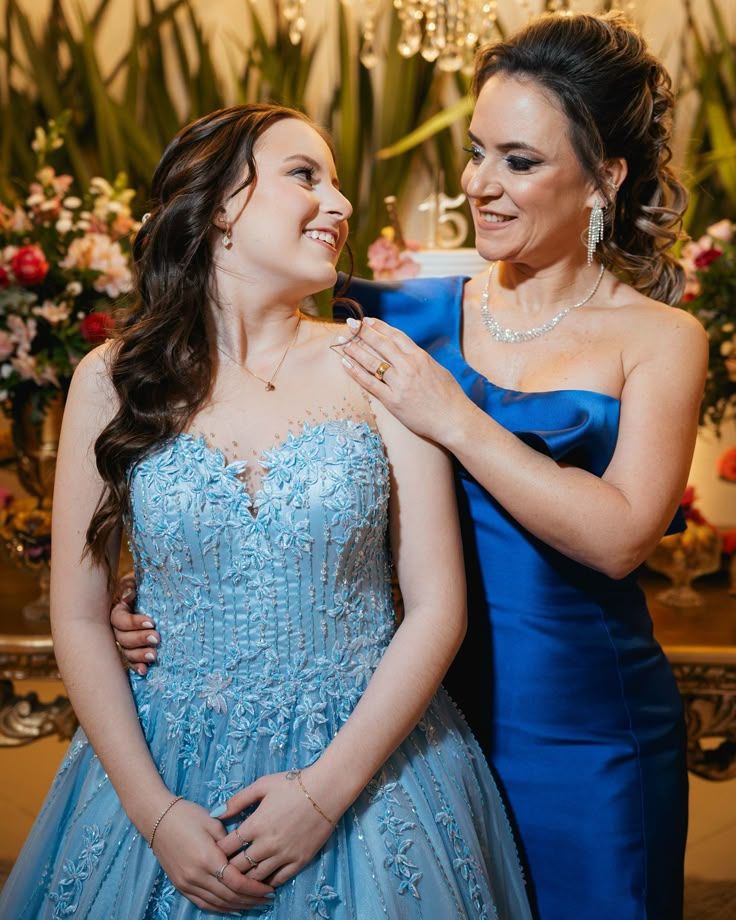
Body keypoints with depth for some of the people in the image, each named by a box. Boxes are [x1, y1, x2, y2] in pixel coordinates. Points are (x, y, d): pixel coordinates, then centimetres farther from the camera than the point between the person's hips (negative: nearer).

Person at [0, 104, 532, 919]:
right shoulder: (115, 379, -3)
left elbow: (437, 607, -7)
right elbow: (79, 617, -2)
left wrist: (327, 789, -13)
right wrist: (152, 811, -10)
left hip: (365, 766, 0)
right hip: (166, 770, 1)